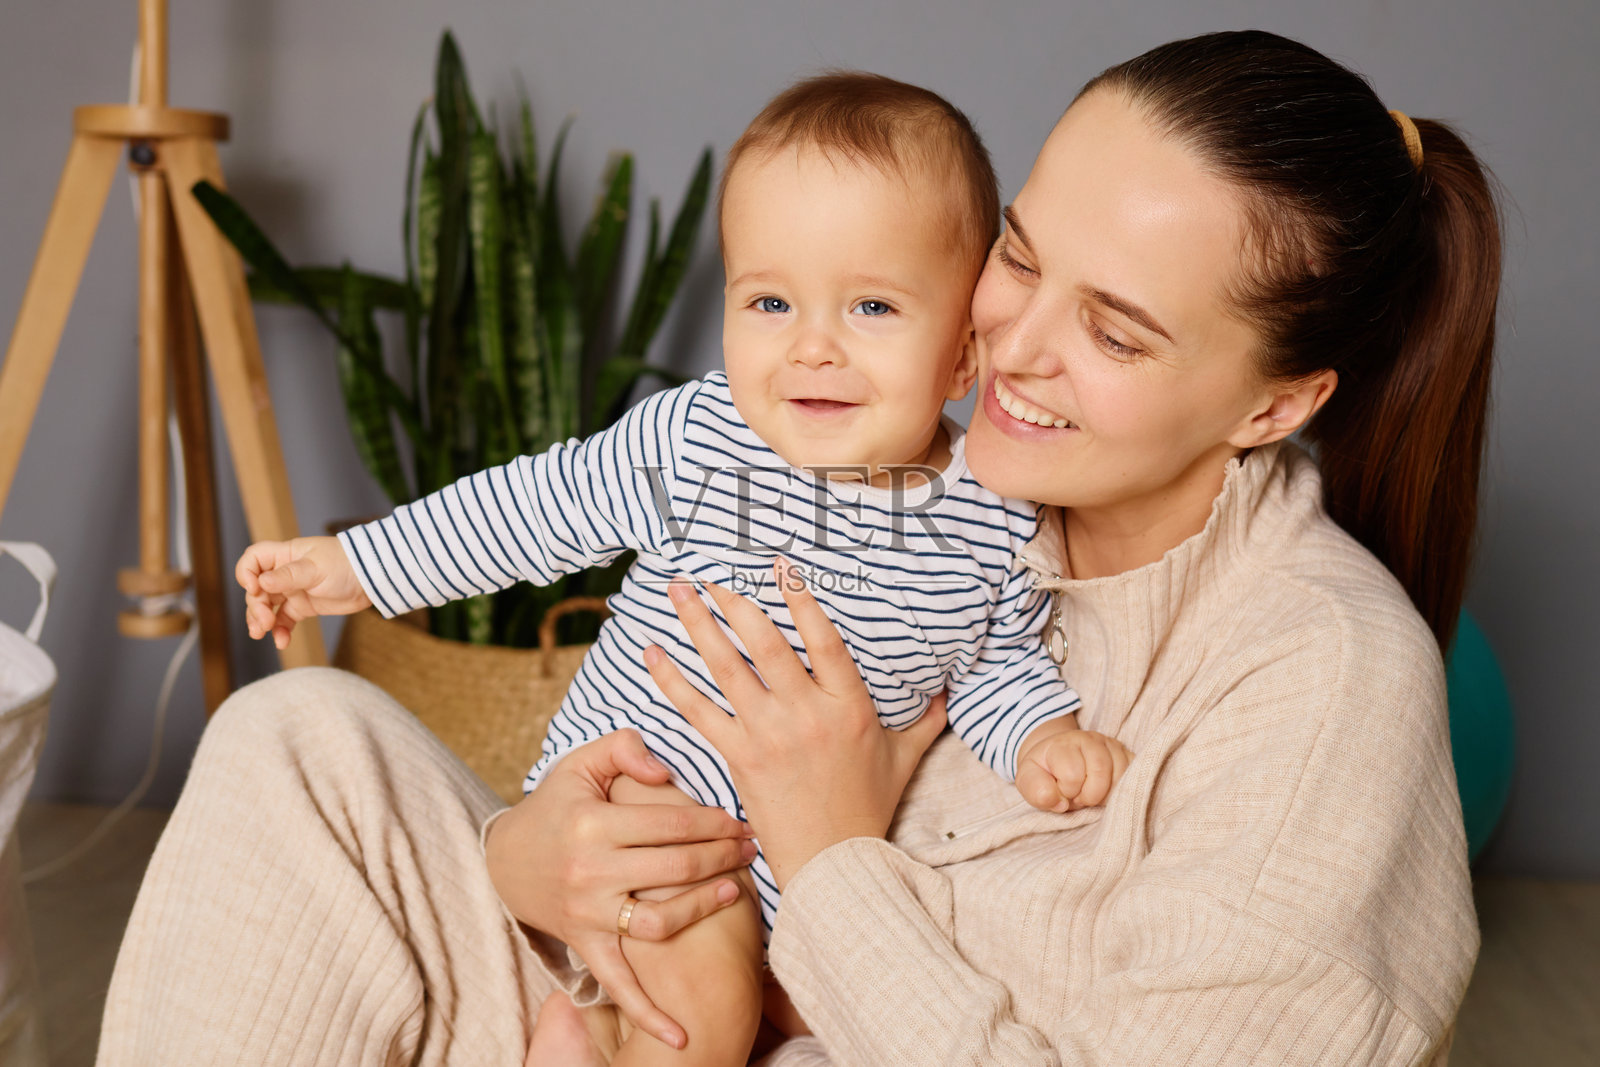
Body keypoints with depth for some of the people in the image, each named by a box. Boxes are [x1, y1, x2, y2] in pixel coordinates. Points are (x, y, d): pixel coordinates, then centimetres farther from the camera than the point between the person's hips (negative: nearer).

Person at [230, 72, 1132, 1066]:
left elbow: (998, 664, 5)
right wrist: (351, 563, 0)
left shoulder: (1000, 524, -12)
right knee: (704, 986, -24)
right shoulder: (692, 443, -17)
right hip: (639, 774, -4)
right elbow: (537, 504, -5)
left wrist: (1043, 736, -16)